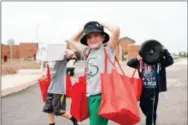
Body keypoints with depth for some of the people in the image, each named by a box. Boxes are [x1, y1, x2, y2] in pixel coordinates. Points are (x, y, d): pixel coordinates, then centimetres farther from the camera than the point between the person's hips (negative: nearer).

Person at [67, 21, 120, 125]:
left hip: (101, 95, -7)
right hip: (90, 95, 7)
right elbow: (72, 41, 27)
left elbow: (116, 30, -19)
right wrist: (84, 29, 16)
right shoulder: (88, 53, 14)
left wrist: (103, 25, -2)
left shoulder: (108, 51, -4)